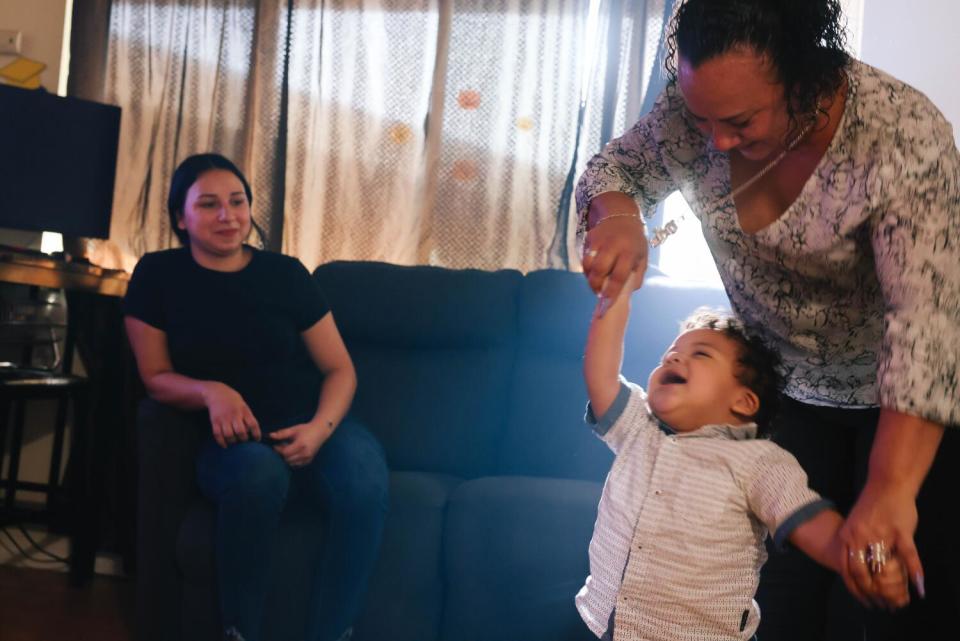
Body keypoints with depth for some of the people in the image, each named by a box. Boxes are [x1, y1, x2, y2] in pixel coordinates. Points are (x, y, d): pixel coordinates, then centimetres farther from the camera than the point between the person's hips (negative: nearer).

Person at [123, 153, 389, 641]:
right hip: (231, 439, -1)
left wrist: (320, 428, -16)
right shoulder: (158, 276, 4)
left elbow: (339, 368, 5)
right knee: (259, 469, -39)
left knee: (365, 486, -33)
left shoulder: (285, 274, 4)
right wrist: (212, 393, -18)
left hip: (312, 427, 1)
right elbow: (156, 377, 4)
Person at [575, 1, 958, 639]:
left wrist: (890, 489, -50)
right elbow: (620, 166, -2)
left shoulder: (903, 134, -32)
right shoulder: (698, 109, -18)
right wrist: (619, 217, -28)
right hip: (786, 385, 4)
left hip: (905, 395, -4)